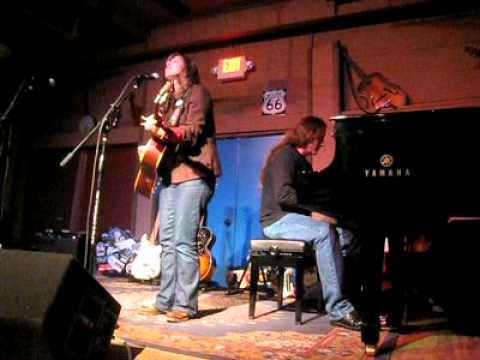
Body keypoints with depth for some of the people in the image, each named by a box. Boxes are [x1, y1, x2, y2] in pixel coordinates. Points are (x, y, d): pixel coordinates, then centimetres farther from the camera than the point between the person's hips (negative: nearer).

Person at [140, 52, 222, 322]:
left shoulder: (198, 93, 1)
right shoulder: (171, 100, 25)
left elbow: (193, 132, -15)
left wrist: (163, 132, -30)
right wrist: (155, 126, 5)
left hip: (193, 175, -8)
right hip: (171, 174, 8)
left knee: (184, 241, -11)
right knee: (167, 240, 7)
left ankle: (185, 304, -4)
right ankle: (166, 300, 15)